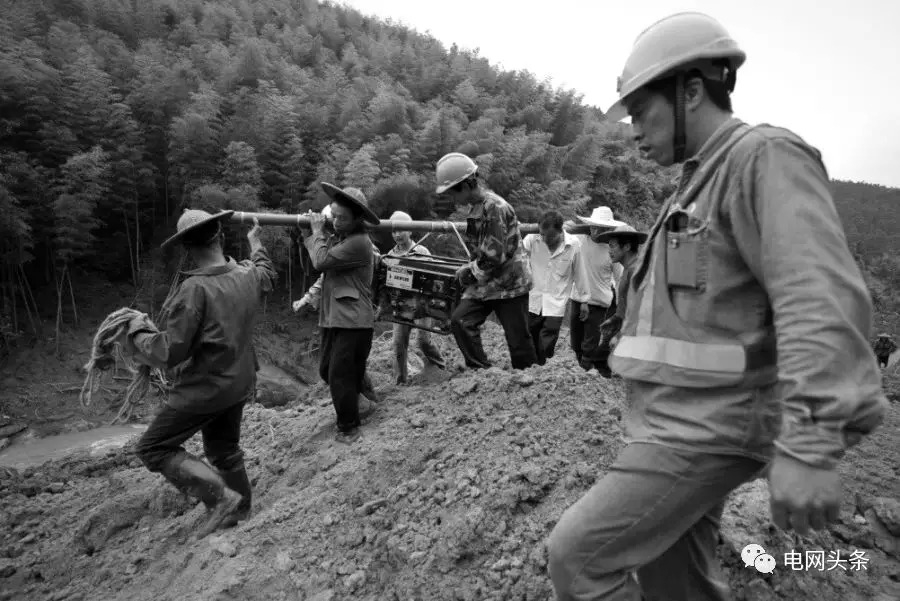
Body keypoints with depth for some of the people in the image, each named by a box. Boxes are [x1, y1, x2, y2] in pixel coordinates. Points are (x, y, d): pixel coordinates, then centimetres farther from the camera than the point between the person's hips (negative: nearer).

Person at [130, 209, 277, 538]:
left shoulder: (195, 288, -26)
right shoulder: (249, 274, -5)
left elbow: (170, 352, -23)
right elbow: (269, 275, 23)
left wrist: (138, 331, -5)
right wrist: (256, 243, 38)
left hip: (203, 389, -7)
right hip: (239, 385, 7)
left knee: (153, 449, 8)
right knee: (224, 449, 24)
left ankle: (222, 498, 0)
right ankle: (239, 506, 39)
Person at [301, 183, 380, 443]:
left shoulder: (359, 242, -19)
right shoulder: (339, 237, 11)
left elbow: (321, 261, -20)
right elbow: (319, 256, 12)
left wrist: (318, 230, -9)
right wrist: (308, 231, 2)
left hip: (354, 321, -9)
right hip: (333, 318, 9)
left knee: (340, 375, -3)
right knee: (326, 370, 17)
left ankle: (349, 426, 15)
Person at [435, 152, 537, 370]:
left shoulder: (495, 207, -21)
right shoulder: (475, 207, 8)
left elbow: (494, 256, -24)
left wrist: (469, 272, -12)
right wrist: (470, 269, 2)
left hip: (510, 283, -8)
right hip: (485, 282, 8)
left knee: (518, 340, 2)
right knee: (460, 321, -10)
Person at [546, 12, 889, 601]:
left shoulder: (766, 156, -11)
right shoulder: (696, 183, 18)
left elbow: (821, 298, -25)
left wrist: (809, 444, -32)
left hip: (705, 428, -9)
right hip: (676, 421, 9)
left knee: (579, 554, -7)